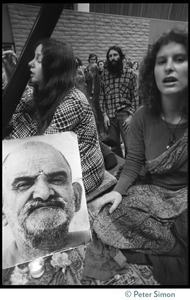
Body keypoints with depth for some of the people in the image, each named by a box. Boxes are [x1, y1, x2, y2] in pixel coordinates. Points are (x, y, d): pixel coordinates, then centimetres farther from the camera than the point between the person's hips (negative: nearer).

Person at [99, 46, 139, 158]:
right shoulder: (104, 74, 9)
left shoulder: (129, 73, 2)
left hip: (125, 113, -2)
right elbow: (102, 96, 8)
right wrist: (104, 114, 0)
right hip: (110, 115, 3)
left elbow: (135, 96, -1)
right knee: (114, 145, 11)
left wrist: (131, 115, -9)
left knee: (129, 145, -5)